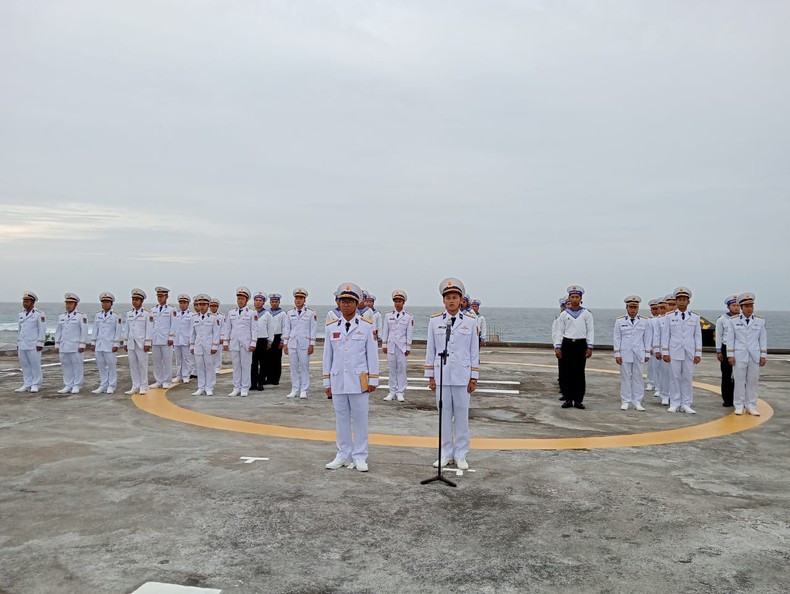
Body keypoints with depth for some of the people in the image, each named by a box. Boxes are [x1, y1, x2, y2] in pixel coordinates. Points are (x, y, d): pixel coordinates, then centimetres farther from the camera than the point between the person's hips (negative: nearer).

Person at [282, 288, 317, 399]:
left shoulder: (311, 312, 1)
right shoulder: (290, 313, 10)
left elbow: (313, 329, 0)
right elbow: (286, 329, 12)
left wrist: (311, 345, -5)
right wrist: (285, 344, 6)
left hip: (304, 344, -3)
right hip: (292, 343, 3)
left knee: (304, 367, 0)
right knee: (294, 367, 5)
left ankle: (304, 390, 7)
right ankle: (295, 390, 12)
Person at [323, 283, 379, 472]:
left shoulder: (367, 326, -2)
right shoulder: (331, 327, 6)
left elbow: (372, 354, 0)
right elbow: (327, 355, 9)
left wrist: (373, 380, -2)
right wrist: (327, 382, 8)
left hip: (359, 381, -3)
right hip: (338, 381, 3)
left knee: (360, 419, 4)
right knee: (341, 419, 10)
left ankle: (360, 456, 14)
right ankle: (344, 455, 21)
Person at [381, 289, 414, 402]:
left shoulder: (408, 317, 2)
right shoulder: (388, 316, 8)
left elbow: (409, 333, 1)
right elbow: (385, 331, 10)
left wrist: (408, 348, -2)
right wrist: (384, 345, 5)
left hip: (402, 346, -2)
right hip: (390, 346, 2)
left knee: (401, 369, -1)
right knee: (392, 369, 5)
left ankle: (400, 392, 5)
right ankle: (392, 391, 12)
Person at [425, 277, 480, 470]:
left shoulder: (471, 320, -1)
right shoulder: (434, 321, 1)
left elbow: (474, 350, 2)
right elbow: (430, 349, 6)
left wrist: (474, 378, 0)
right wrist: (430, 376, 5)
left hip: (462, 376, -1)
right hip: (441, 376, 1)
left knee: (462, 415, 6)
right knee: (444, 415, 8)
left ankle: (461, 455, 18)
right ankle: (445, 453, 20)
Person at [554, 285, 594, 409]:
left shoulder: (586, 314, 5)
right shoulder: (564, 314, 7)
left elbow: (590, 331, 4)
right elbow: (559, 332, 7)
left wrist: (590, 347, -3)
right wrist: (557, 347, 0)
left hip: (581, 344, -1)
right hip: (567, 344, 1)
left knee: (580, 373, 2)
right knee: (567, 373, 2)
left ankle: (578, 400, 8)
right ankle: (568, 399, 9)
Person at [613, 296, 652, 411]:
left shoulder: (644, 321, 5)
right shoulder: (619, 321, 3)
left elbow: (648, 338, 7)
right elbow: (617, 338, 3)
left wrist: (647, 353, 3)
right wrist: (617, 354, -1)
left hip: (639, 354, 1)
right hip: (625, 354, -1)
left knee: (638, 377, 4)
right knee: (625, 377, 2)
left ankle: (637, 402, 11)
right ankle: (625, 401, 9)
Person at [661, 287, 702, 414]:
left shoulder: (695, 317, 6)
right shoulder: (670, 317, 3)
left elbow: (698, 336, 7)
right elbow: (665, 335, 3)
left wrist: (698, 354, 2)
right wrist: (665, 353, -1)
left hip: (689, 353, 1)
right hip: (674, 352, -1)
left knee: (688, 378, 4)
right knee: (675, 378, 2)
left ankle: (686, 404, 12)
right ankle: (675, 404, 9)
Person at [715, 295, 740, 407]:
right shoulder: (722, 319, 1)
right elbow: (718, 336, 3)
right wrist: (718, 351, -1)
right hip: (726, 348, -1)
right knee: (726, 375, 4)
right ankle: (727, 400, 11)